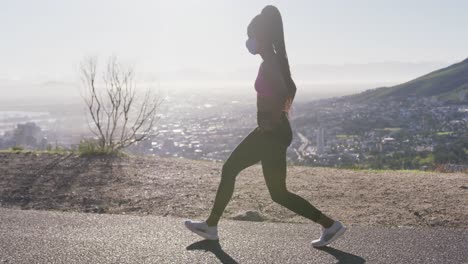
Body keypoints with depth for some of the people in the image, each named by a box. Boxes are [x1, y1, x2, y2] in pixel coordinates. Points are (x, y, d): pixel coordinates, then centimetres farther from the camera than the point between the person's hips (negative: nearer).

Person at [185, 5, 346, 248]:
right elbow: (290, 88, 23)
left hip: (273, 134, -10)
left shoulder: (269, 64, -18)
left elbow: (282, 95, -32)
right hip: (268, 132, 10)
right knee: (229, 169, 14)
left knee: (278, 193, -1)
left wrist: (272, 122, -20)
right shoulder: (274, 60, 12)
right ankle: (211, 226, 24)